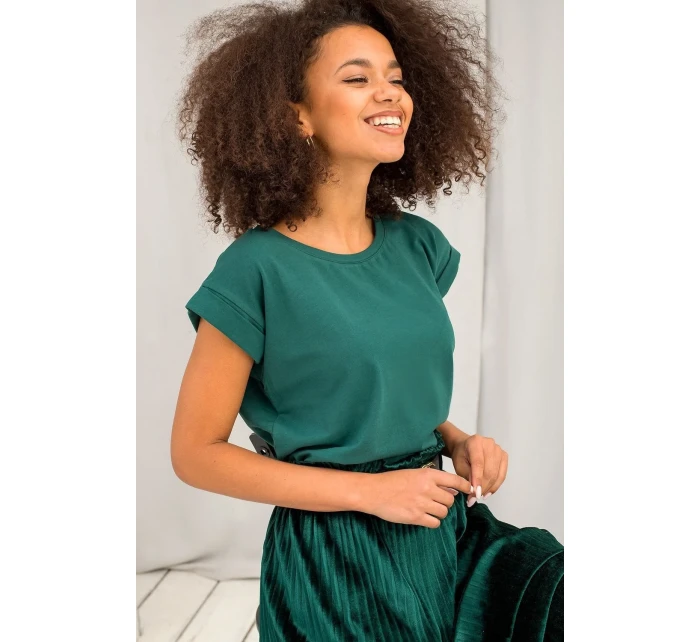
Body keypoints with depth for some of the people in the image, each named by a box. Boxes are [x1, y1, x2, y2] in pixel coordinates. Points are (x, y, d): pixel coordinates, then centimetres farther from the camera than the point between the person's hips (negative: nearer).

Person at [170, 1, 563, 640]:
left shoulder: (417, 245, 1)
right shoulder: (257, 269, -16)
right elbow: (196, 453, -11)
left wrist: (458, 441, -4)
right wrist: (369, 492, -16)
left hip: (446, 532, 5)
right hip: (335, 558, -5)